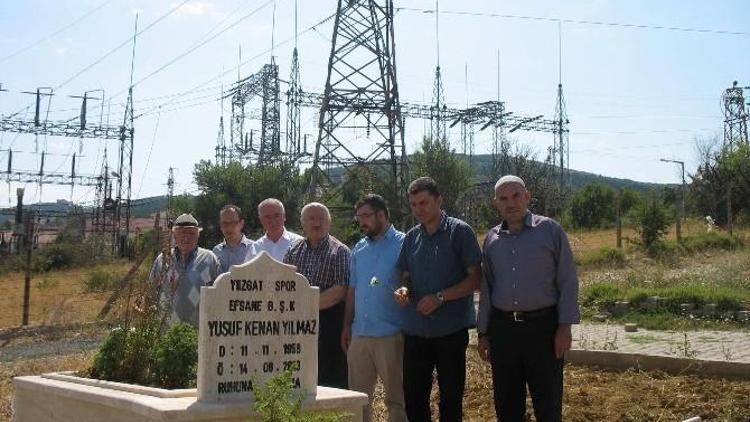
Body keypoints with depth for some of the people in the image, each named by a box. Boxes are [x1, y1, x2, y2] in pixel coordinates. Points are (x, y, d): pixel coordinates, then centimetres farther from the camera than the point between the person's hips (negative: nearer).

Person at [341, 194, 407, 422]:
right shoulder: (358, 249, 13)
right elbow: (352, 290, 16)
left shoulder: (403, 244, -5)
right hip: (359, 335, 6)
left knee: (396, 398, 4)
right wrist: (347, 326, 12)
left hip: (390, 335, -6)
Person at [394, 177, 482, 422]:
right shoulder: (412, 237, 10)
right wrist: (404, 290, -6)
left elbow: (475, 278, -7)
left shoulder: (460, 232, -5)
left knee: (451, 400, 7)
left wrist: (440, 297, -18)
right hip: (415, 330, 5)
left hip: (451, 330, -4)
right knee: (413, 400, 9)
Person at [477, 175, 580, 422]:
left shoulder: (550, 230, -2)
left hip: (543, 326, -3)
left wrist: (565, 327, -10)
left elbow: (568, 281, -3)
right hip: (502, 328, 4)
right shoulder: (491, 239, 9)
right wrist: (483, 333, 11)